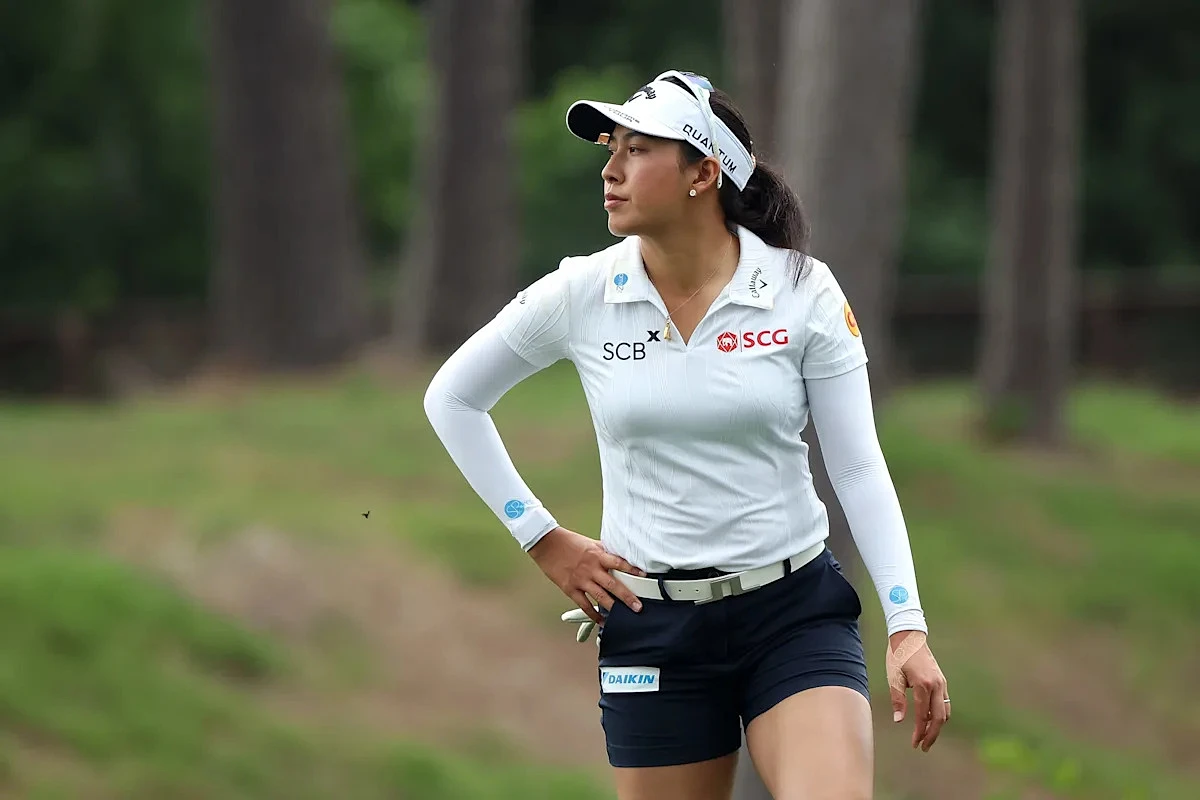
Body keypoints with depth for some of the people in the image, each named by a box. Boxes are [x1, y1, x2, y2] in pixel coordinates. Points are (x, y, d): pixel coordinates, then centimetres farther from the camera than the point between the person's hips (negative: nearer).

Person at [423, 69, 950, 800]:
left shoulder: (803, 292, -6)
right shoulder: (579, 295, -3)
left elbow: (859, 468, -3)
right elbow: (452, 399, 12)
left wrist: (908, 627, -11)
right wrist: (543, 540, 6)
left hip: (796, 612, -1)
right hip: (653, 626, 2)